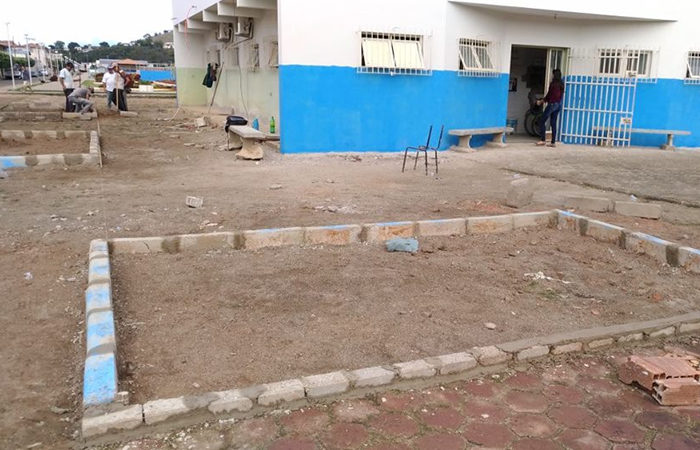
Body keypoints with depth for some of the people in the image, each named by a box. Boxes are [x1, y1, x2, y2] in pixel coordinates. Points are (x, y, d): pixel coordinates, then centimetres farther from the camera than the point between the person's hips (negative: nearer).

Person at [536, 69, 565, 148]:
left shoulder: (553, 84, -13)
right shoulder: (561, 84, 11)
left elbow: (548, 95, -10)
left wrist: (541, 101, 6)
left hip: (552, 104, -8)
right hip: (558, 105, 8)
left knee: (542, 121, -2)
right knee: (553, 124, 8)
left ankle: (543, 140, -8)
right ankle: (553, 142, 6)